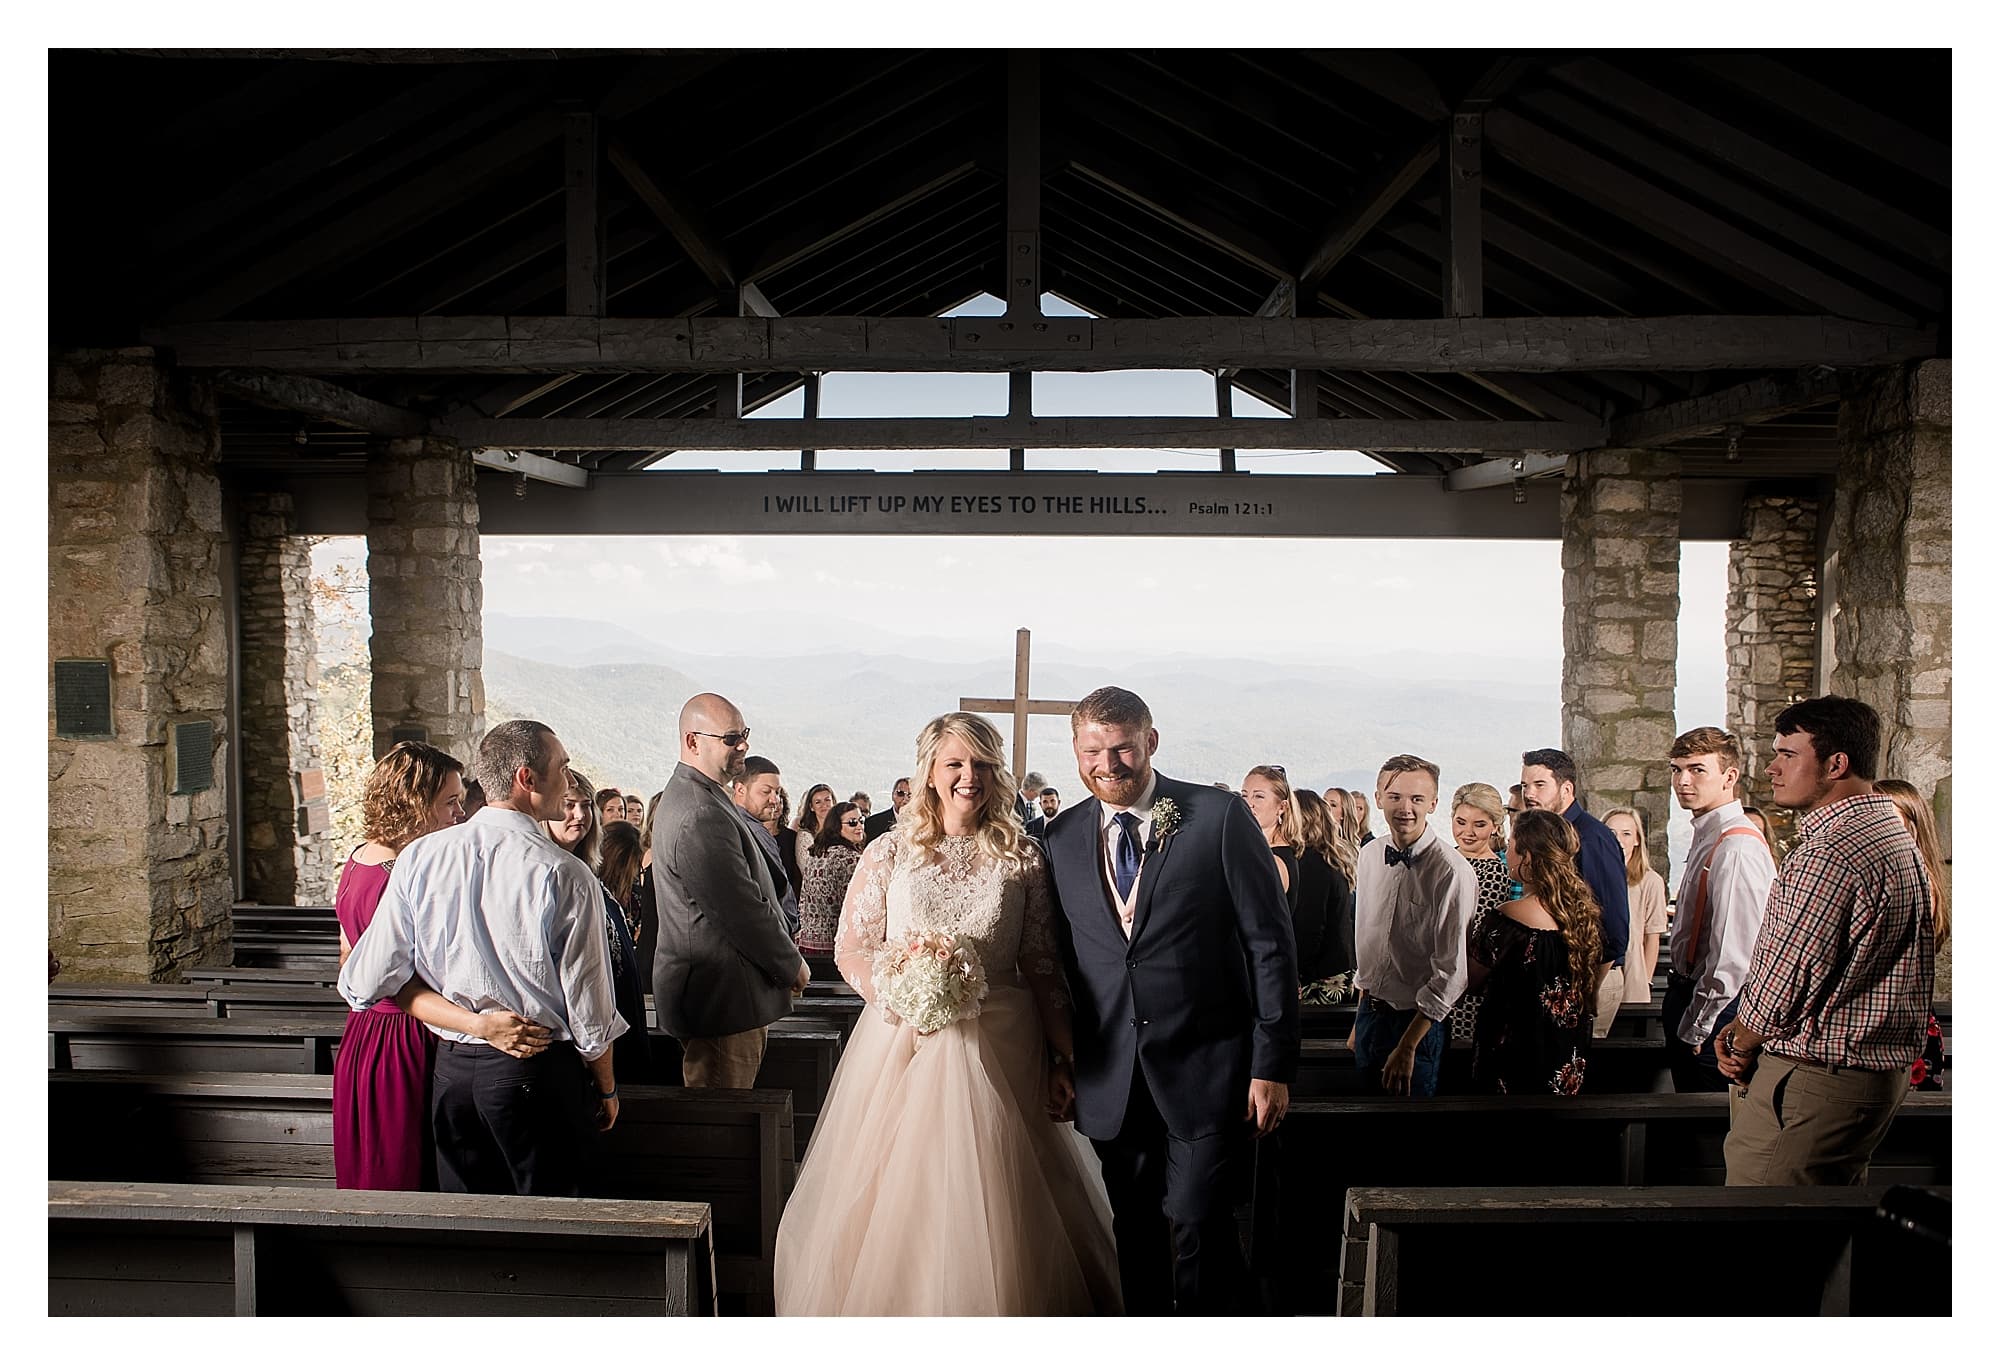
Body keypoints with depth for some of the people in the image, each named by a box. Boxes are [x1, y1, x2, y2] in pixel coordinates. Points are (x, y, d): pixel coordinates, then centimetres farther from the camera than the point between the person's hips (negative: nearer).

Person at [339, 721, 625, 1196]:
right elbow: (589, 1010, -11)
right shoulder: (566, 876, -16)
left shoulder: (418, 858, -4)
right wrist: (606, 1088, 6)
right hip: (539, 1072, -4)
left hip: (450, 1069, 4)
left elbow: (366, 984, -4)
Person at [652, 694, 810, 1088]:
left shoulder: (686, 797, 13)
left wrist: (785, 955, 15)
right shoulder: (701, 818, -23)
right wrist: (792, 965, -5)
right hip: (722, 998, -11)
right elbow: (743, 911, -20)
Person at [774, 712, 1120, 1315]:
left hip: (999, 1051, 0)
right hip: (903, 1044, 0)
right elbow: (850, 948, 5)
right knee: (894, 1200, 6)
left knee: (994, 1207, 4)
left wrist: (1065, 1057, -1)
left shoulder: (1022, 857, 2)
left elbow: (1044, 966, 4)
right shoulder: (890, 852, 2)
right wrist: (900, 995, -13)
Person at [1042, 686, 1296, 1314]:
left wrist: (1273, 1064, -8)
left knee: (1194, 1219, -6)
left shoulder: (1220, 817, -6)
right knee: (1134, 1230, 12)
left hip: (1204, 1068, -3)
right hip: (1109, 1079, 4)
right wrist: (1058, 1058, 8)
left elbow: (1270, 943, -6)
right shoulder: (1062, 837, 6)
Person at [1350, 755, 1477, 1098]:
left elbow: (1451, 972, -18)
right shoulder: (1369, 856, 1)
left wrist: (1408, 1046, -16)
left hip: (1418, 1020, -6)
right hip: (1370, 1012, 6)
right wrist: (1360, 1020, 14)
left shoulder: (1451, 871, -19)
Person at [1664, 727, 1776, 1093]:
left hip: (1716, 1008, -10)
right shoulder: (1705, 836, 11)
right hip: (1690, 993, 10)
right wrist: (1680, 1010, 17)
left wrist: (1696, 1028, -17)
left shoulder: (1738, 849, -21)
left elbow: (1733, 955, -23)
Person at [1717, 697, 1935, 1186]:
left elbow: (1786, 976, -20)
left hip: (1811, 1081, -11)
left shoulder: (1830, 854, -22)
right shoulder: (1892, 831, 13)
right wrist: (1744, 1030, 6)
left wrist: (1741, 1047, -1)